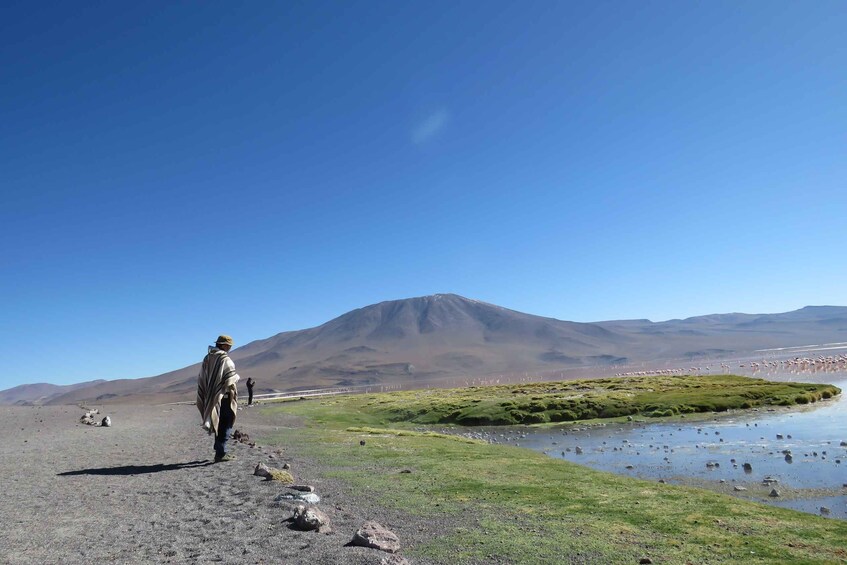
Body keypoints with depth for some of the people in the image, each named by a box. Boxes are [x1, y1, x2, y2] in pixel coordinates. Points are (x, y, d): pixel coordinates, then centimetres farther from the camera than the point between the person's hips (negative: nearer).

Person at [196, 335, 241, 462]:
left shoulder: (207, 358, 7)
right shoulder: (225, 360, -16)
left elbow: (201, 378, 10)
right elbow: (232, 379, -18)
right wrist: (237, 377, 3)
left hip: (210, 398, 7)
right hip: (224, 397, -7)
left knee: (218, 424, 17)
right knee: (226, 425, 1)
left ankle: (220, 451, 22)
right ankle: (220, 453, -2)